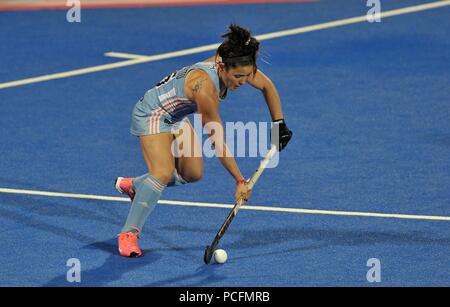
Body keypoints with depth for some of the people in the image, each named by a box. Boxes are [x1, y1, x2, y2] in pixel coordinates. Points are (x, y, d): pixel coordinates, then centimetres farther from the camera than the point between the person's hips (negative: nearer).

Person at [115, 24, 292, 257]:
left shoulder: (238, 69, -18)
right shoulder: (205, 86, -39)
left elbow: (267, 87, 5)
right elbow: (218, 142, -32)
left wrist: (279, 124, 3)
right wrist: (240, 181, -29)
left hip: (176, 118, 9)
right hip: (152, 114, -9)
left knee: (193, 174, 7)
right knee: (163, 173, -24)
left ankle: (133, 185, 27)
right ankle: (128, 234, -15)